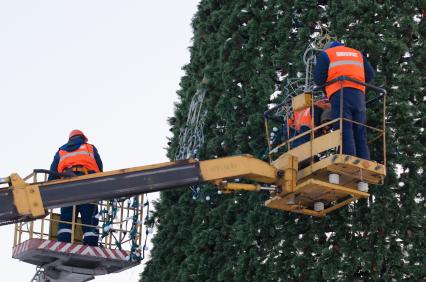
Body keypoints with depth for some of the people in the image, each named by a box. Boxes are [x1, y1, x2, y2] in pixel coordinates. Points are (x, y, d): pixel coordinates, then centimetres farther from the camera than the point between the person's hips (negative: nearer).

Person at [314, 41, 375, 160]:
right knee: (360, 133, 3)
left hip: (340, 93, -4)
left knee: (344, 131, -12)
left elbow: (318, 79, 5)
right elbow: (370, 74, 17)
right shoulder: (358, 54, 28)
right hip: (359, 95, 4)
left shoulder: (325, 54, 16)